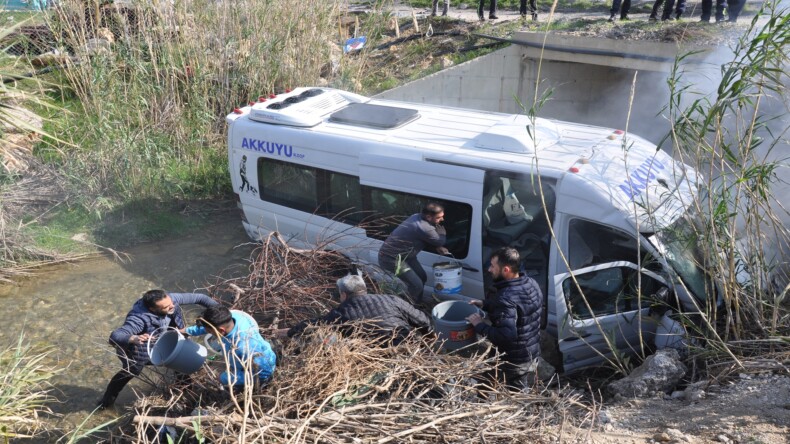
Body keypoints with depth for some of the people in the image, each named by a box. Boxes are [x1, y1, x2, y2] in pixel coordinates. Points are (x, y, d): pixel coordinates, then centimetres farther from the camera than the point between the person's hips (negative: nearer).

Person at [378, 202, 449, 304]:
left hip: (404, 254, 10)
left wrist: (438, 247, 2)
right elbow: (441, 241, -14)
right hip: (391, 258, -10)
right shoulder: (424, 228, -31)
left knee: (422, 277, 17)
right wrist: (440, 227, -2)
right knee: (417, 285, -10)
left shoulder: (418, 217, -1)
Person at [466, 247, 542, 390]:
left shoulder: (506, 298, -33)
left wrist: (479, 325, -26)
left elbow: (506, 335, -39)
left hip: (514, 359, -8)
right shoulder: (530, 283, -5)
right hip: (532, 351, 8)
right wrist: (486, 304, 8)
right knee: (522, 393, 28)